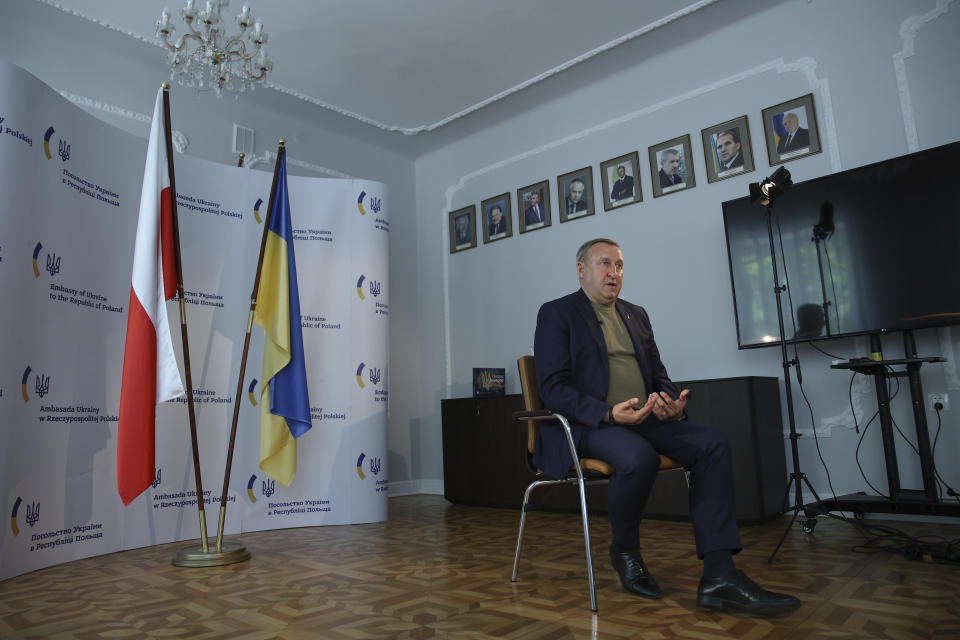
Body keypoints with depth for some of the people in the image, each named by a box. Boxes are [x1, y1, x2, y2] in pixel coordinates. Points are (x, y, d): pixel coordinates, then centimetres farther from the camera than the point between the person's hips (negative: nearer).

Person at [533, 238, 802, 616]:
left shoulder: (636, 315, 21)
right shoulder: (556, 314, 0)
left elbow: (659, 376, 20)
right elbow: (552, 387, -10)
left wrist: (672, 403, -5)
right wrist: (609, 412, -25)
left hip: (643, 420, 7)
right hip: (587, 425, -6)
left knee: (712, 444, -16)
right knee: (639, 457, -35)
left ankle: (718, 576, -17)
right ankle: (624, 550, -5)